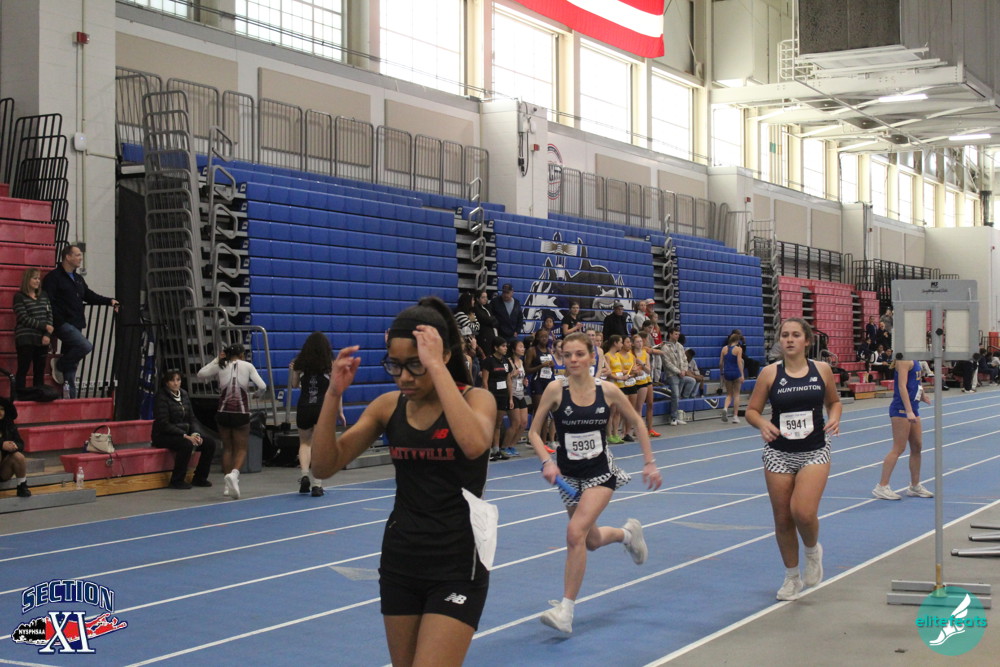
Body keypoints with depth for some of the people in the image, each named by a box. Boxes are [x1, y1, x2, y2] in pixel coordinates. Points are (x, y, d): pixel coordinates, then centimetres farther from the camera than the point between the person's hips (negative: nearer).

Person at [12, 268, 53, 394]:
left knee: (40, 370, 5)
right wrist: (45, 326, -12)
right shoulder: (19, 297, -2)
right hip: (25, 339, -5)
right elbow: (24, 318, -9)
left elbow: (50, 315, 8)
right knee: (23, 370, -4)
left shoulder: (44, 296, 14)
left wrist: (48, 334, -6)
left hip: (42, 339, 5)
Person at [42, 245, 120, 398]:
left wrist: (109, 301, 11)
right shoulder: (54, 277, -7)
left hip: (76, 325, 8)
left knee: (72, 364, 7)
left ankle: (70, 396, 10)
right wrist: (58, 321, -23)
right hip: (64, 324, -8)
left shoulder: (78, 279, 21)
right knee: (86, 346, -26)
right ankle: (59, 364, -6)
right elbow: (49, 302, -14)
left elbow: (89, 296, 24)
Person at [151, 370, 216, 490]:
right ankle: (177, 481, -22)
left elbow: (192, 418, 12)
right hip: (163, 436, -7)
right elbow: (164, 424, -19)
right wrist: (185, 436, -24)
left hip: (183, 434, 7)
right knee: (187, 444, -35)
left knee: (210, 443, -10)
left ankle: (199, 478, 1)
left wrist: (195, 434, -9)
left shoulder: (184, 395, 10)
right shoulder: (161, 397, -12)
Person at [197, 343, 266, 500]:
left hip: (223, 413, 2)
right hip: (241, 414, -2)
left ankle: (229, 486, 12)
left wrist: (216, 360, 15)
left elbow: (201, 374, 14)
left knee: (227, 448, 14)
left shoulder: (221, 366, 3)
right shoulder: (247, 366, -2)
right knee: (241, 449, 5)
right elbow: (262, 387, -7)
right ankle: (234, 473, -25)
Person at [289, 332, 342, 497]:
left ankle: (304, 474, -1)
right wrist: (340, 412, 5)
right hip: (323, 407, -1)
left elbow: (294, 385, 8)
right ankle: (316, 484, -2)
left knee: (305, 443, 19)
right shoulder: (331, 363, -1)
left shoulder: (300, 362, 1)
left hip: (304, 407, 1)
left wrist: (291, 370, 24)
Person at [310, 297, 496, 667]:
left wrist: (436, 367, -31)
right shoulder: (388, 406, 2)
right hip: (400, 561, 5)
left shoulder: (476, 399, -8)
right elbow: (325, 466, -3)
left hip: (457, 566, -5)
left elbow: (474, 444, -32)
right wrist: (334, 394, -16)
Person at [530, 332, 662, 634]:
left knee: (576, 532, -21)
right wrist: (547, 461, -22)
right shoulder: (556, 389, -10)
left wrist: (649, 463, 6)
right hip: (569, 475, 2)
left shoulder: (608, 390, -7)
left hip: (601, 472, -2)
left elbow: (637, 423, 8)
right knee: (592, 540, 16)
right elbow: (534, 432, -6)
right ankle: (627, 532, 52)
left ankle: (565, 611, -15)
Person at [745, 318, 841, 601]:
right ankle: (792, 577, 28)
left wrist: (834, 418, -7)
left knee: (804, 512, -18)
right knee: (782, 519, 7)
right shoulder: (769, 373, -4)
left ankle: (812, 550, 17)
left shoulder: (822, 370, -1)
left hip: (815, 452, -1)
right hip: (779, 453, 1)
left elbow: (834, 401, 14)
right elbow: (751, 410, 0)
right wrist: (763, 424, -20)